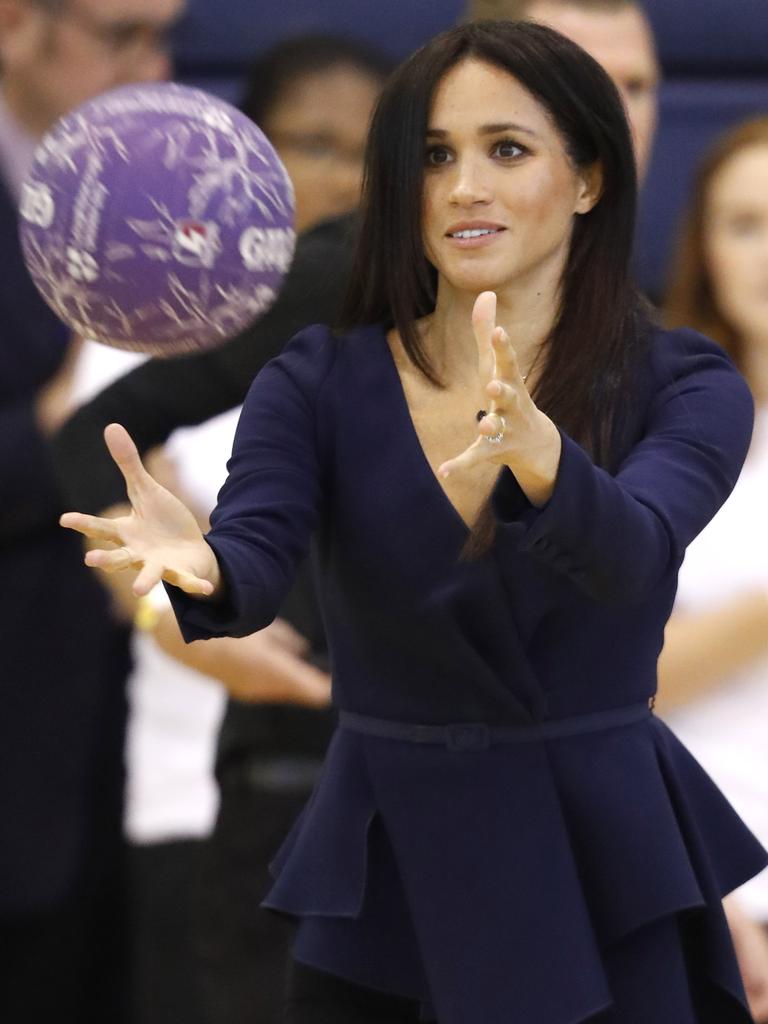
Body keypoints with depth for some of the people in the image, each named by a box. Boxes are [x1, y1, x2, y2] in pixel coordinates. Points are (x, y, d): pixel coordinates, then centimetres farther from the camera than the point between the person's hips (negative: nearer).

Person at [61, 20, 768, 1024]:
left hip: (605, 865, -1)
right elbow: (257, 556, -19)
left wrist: (539, 460, -48)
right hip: (387, 864, 1)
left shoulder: (684, 385, -6)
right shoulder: (317, 384, -2)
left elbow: (632, 555, -26)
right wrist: (198, 567, -43)